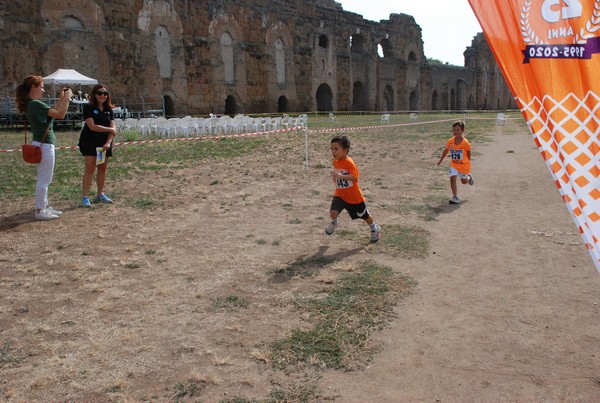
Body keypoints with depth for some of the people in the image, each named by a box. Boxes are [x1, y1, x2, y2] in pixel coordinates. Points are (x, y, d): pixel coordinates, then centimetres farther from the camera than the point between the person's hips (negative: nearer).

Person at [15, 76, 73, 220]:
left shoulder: (31, 104, 11)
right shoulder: (36, 104, -19)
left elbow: (52, 112, 19)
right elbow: (60, 115, -23)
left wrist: (61, 99, 15)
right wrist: (67, 98, -12)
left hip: (43, 145, 10)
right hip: (45, 146, -10)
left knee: (44, 179, 18)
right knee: (44, 180, -2)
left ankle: (45, 206, 27)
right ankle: (40, 211, 5)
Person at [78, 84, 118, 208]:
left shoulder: (109, 109, 9)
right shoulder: (88, 108, -6)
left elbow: (113, 127, 2)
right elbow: (92, 126, -16)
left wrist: (108, 142, -12)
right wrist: (110, 129, -9)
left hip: (104, 143, 5)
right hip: (90, 142, -5)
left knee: (103, 168, 8)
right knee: (90, 169, -9)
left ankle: (100, 194, 20)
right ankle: (85, 197, -7)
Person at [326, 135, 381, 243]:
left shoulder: (349, 162, -24)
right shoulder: (335, 162, 0)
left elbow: (355, 177, -35)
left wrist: (340, 176, -44)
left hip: (354, 197, -5)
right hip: (340, 195, 5)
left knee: (365, 216, 15)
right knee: (333, 211, -20)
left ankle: (375, 228, 43)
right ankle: (334, 223, 15)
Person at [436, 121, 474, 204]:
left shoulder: (465, 143, -19)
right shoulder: (450, 141, -9)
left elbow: (468, 154, -5)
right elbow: (446, 150, 8)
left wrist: (467, 164, 3)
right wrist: (440, 160, 15)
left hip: (464, 165, -2)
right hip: (454, 164, 2)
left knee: (464, 181, 16)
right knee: (452, 179, -17)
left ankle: (469, 177, 53)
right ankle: (455, 197, -11)